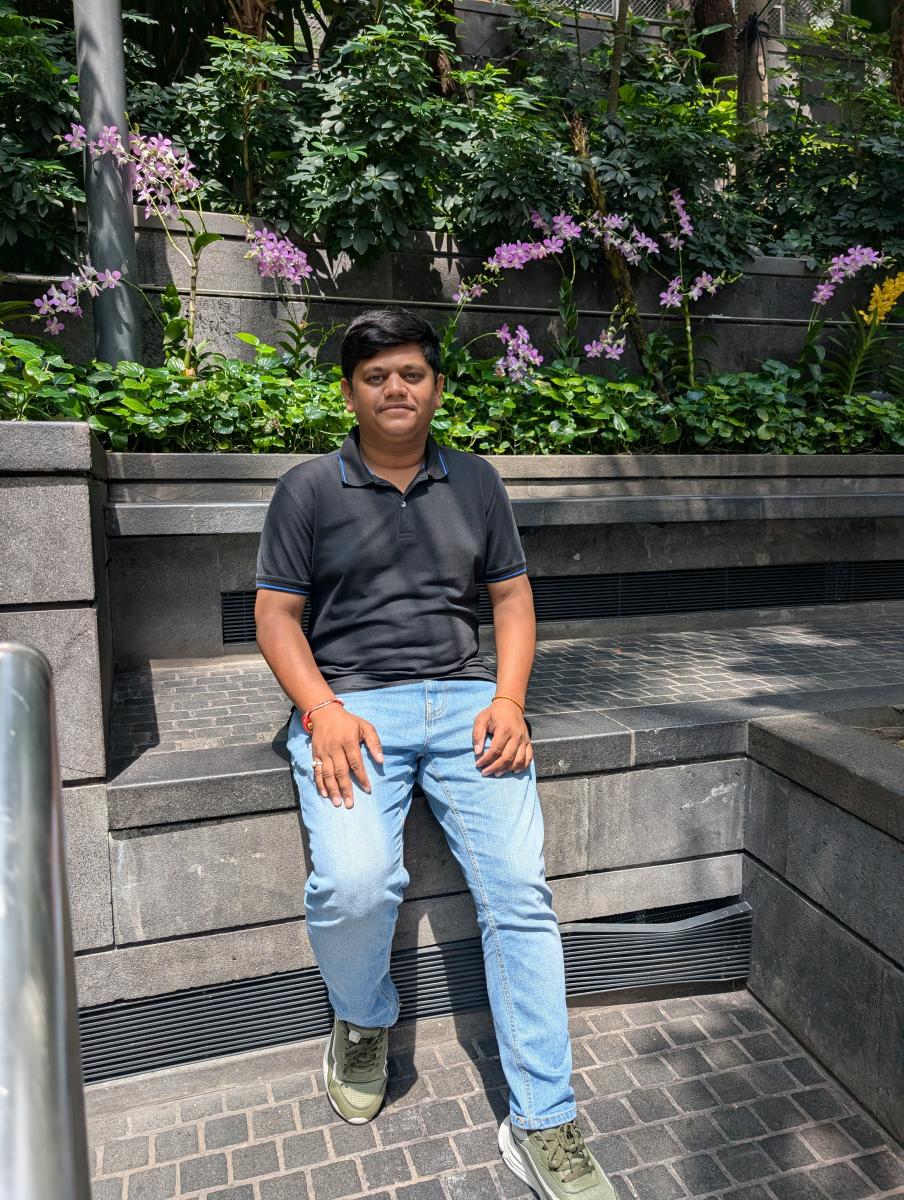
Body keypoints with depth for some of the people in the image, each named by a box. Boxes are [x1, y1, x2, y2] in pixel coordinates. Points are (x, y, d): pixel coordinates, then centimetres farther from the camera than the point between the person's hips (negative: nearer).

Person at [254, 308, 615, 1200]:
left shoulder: (475, 482, 15)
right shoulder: (308, 489, 7)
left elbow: (512, 596, 15)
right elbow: (275, 615, 5)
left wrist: (508, 701, -2)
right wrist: (323, 709, -12)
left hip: (465, 700, 2)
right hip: (350, 703, -2)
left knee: (519, 888, -14)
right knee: (354, 884, -25)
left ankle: (541, 1125, 3)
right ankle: (363, 1024, 11)